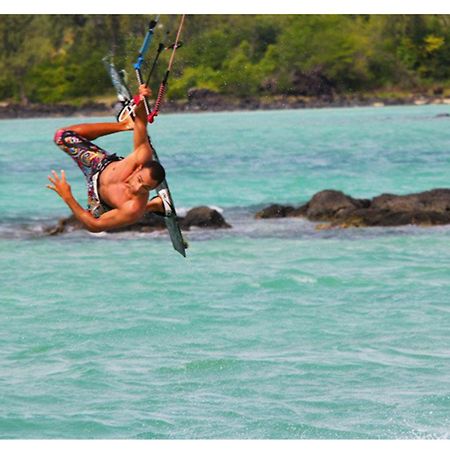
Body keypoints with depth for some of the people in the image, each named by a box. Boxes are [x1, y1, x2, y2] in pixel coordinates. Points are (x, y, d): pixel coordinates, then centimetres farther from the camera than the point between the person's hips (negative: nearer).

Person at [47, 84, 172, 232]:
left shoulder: (133, 210, -49)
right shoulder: (143, 157, -41)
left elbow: (94, 226, -39)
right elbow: (140, 123, -29)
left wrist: (67, 197, -39)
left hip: (103, 205, -3)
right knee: (63, 136, 11)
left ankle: (153, 206, 35)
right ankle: (125, 124, 22)